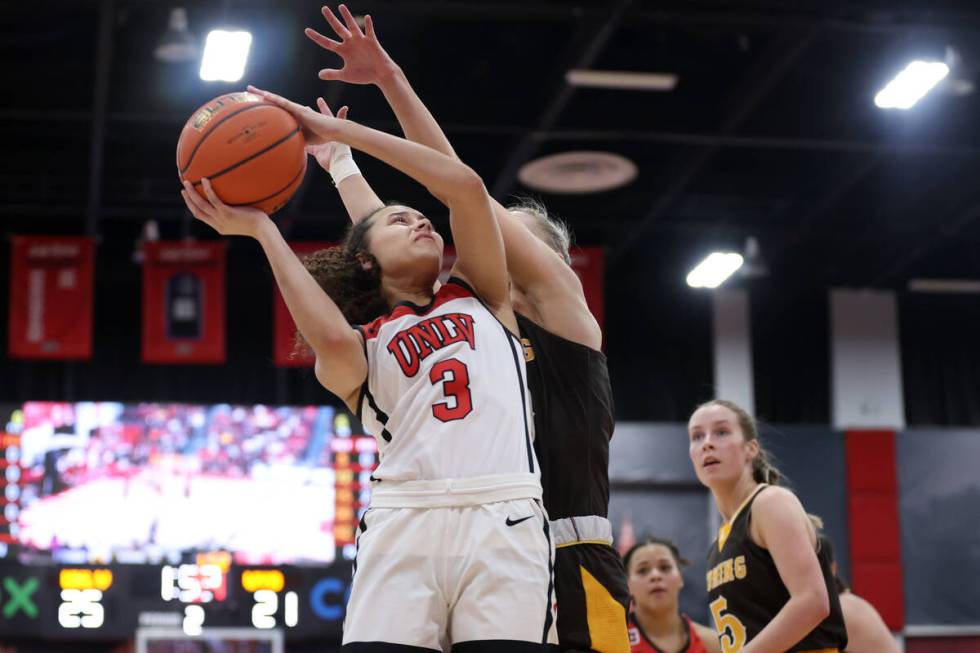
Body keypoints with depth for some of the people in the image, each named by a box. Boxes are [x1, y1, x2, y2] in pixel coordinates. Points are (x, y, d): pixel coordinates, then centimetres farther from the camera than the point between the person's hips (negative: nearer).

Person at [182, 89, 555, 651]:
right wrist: (261, 229, 0)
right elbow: (333, 341, -9)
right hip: (403, 523, -1)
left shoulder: (480, 298, 24)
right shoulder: (361, 343, 18)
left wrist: (339, 131, 10)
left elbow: (465, 185, 10)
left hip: (504, 519, 1)